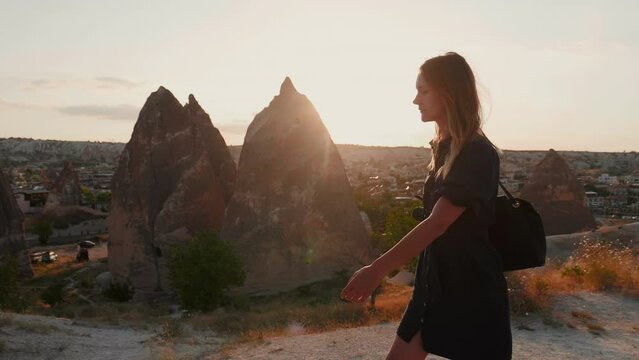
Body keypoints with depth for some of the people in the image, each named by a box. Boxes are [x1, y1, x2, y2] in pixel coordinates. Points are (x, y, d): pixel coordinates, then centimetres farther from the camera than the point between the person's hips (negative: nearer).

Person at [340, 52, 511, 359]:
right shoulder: (444, 147, 8)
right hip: (435, 279, 8)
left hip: (473, 287, -8)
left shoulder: (478, 154, -19)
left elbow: (438, 222, -28)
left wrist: (378, 269, -32)